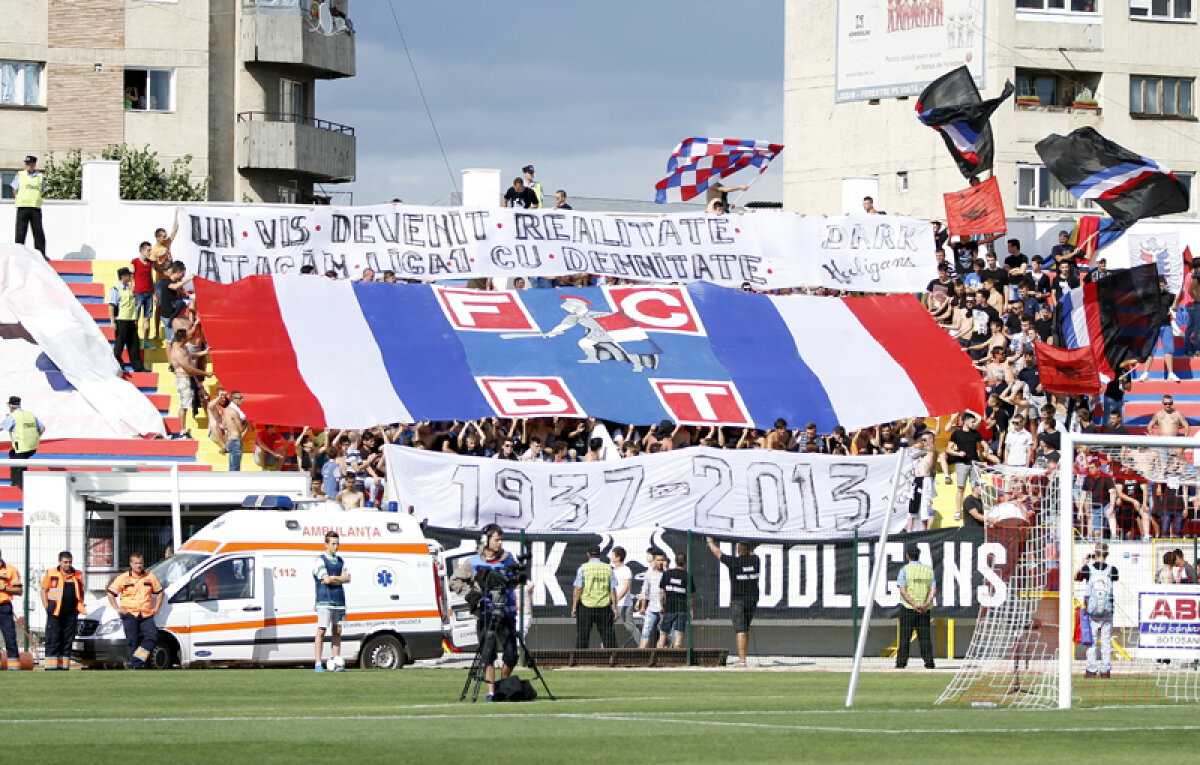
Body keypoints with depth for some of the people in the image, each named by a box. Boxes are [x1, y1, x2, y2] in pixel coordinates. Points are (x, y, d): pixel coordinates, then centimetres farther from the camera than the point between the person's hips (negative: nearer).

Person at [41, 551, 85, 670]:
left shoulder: (78, 575, 9)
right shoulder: (51, 574, 1)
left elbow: (81, 592, 18)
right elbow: (44, 590, 7)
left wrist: (81, 607, 6)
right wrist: (47, 607, -2)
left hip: (71, 613, 3)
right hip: (55, 613, -3)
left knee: (68, 641, 6)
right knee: (53, 641, -6)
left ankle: (64, 667, 12)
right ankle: (51, 667, -6)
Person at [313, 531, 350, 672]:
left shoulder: (340, 561, 16)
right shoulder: (320, 560, -3)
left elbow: (347, 578, 5)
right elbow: (326, 580, -14)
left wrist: (333, 578, -8)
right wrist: (340, 579, -1)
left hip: (339, 601, 6)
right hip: (325, 601, -6)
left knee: (337, 632, 7)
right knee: (321, 632, -7)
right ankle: (318, 664, -8)